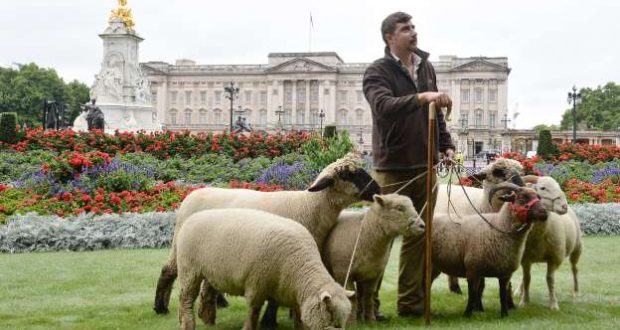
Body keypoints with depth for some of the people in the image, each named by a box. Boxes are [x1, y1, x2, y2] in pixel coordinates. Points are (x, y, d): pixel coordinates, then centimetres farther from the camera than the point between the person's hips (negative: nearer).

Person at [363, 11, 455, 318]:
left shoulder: (427, 68, 12)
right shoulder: (377, 71, -7)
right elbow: (384, 106, -27)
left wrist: (446, 145, 10)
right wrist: (421, 97, -37)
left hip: (425, 167, 6)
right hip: (392, 168, -6)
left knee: (418, 236, 8)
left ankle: (410, 301, 15)